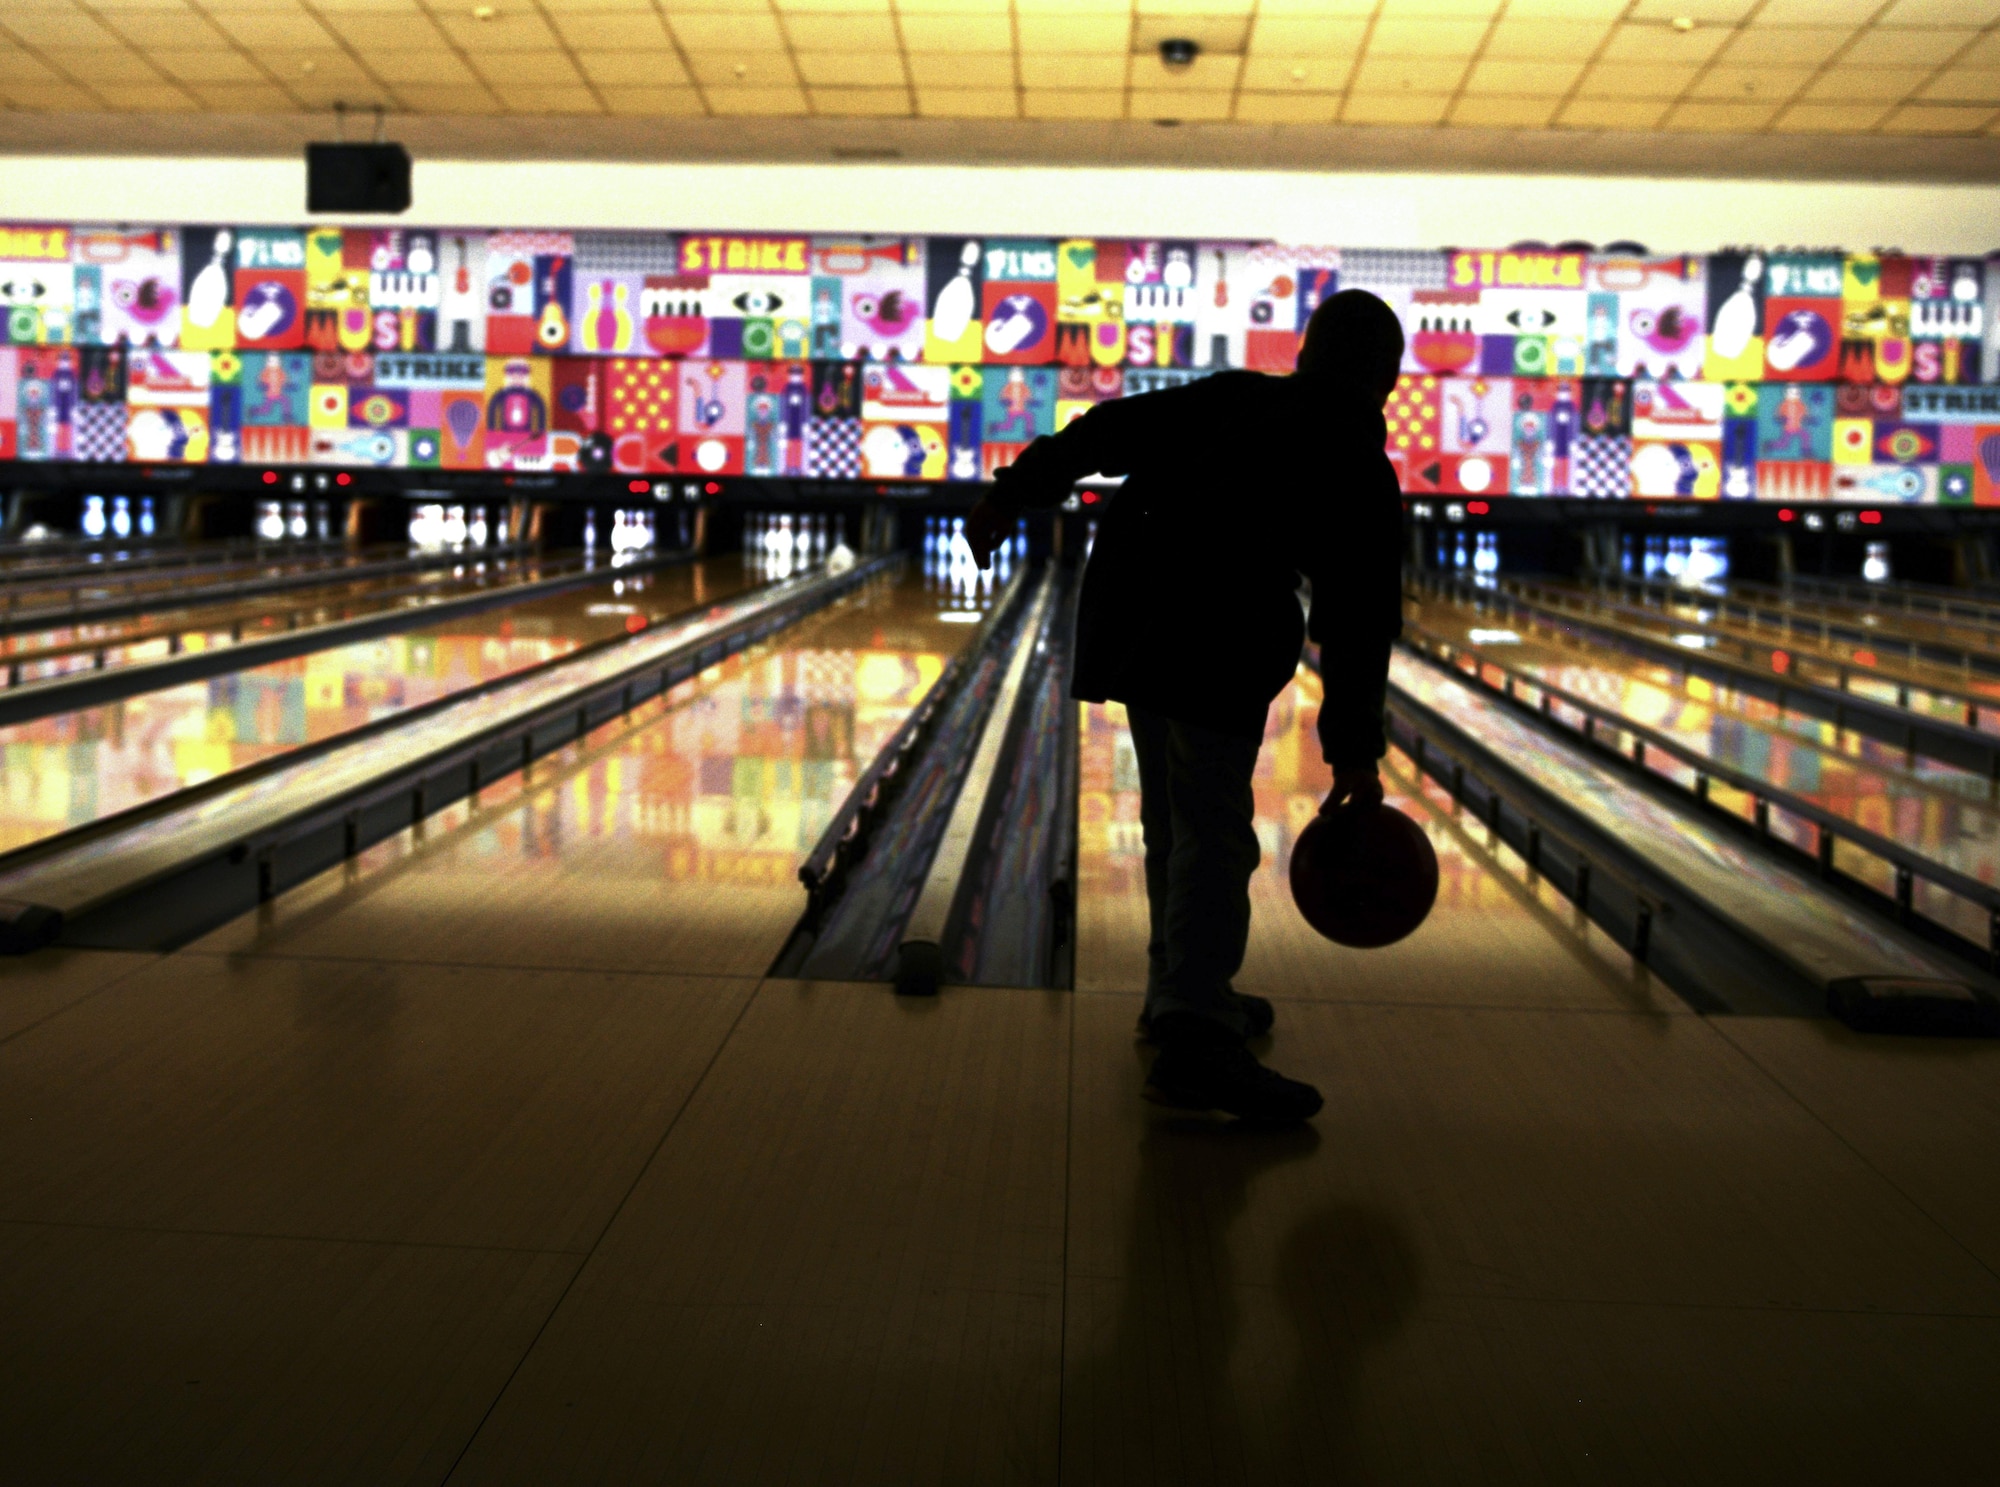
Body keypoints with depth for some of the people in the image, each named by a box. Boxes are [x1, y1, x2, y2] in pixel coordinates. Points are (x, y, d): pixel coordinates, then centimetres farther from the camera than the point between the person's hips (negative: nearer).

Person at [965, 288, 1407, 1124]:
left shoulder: (1234, 398, 19)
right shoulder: (1362, 474, 6)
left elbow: (1107, 432, 9)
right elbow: (1358, 625, 3)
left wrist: (1012, 496, 11)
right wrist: (1354, 752, 6)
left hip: (1132, 616, 6)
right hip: (1221, 634, -6)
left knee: (1174, 815, 17)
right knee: (1213, 830, -8)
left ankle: (1179, 992, 30)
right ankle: (1193, 1045, -17)